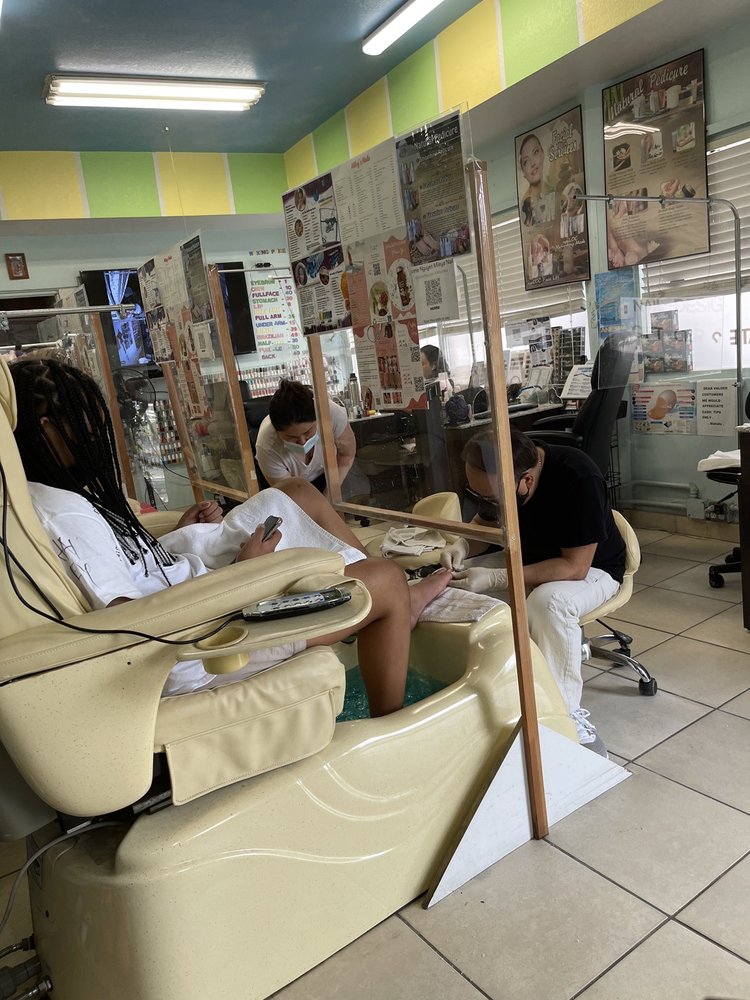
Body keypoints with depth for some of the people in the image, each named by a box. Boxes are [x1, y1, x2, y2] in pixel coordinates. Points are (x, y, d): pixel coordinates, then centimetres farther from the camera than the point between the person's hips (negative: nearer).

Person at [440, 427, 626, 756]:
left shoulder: (579, 479, -33)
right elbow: (484, 523, 5)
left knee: (548, 601, -38)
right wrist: (462, 545, -19)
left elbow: (575, 566, -31)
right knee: (459, 589, -16)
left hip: (590, 568, -6)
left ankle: (568, 713, -21)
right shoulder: (495, 480, -14)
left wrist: (495, 578, -37)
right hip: (528, 561, 6)